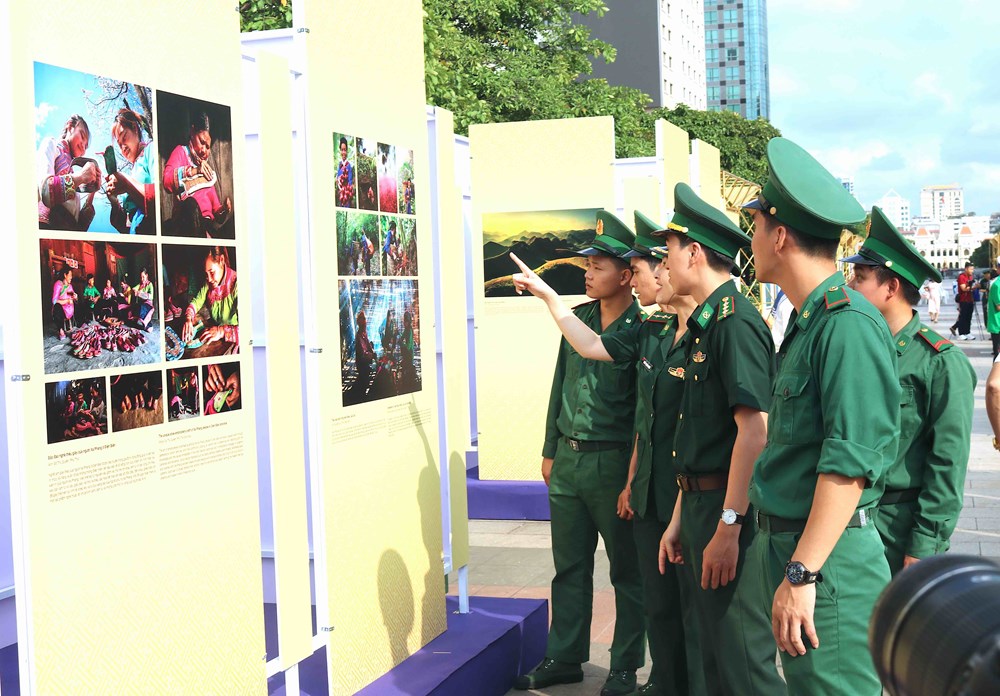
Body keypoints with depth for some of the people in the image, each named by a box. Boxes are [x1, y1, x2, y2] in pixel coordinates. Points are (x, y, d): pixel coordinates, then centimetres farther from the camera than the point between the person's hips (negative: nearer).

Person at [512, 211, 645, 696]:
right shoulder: (577, 319, 8)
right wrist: (550, 451, 16)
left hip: (613, 462, -6)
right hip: (567, 461, 7)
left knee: (627, 570, 8)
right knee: (569, 566, 15)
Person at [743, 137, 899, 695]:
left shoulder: (849, 324, -18)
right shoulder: (808, 324, 13)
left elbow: (851, 460, -24)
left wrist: (802, 574, -24)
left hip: (828, 558, -10)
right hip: (786, 545, 10)